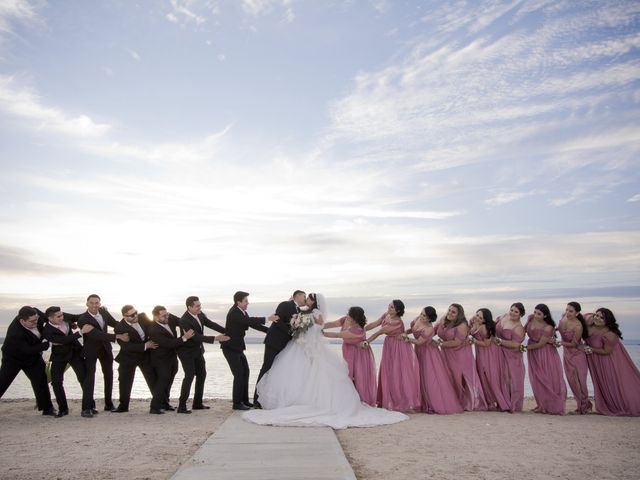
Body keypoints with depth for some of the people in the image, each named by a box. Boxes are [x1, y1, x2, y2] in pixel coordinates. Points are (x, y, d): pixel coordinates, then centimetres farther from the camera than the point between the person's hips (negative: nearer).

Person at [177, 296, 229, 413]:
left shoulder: (200, 314, -7)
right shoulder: (185, 321, -29)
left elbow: (211, 324, 0)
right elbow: (197, 337, -31)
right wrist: (216, 338, -33)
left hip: (198, 350, 8)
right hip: (187, 352, -8)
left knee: (202, 374, 11)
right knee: (189, 376, -14)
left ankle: (198, 403, 22)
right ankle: (182, 406, -4)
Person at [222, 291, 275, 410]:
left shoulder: (243, 312, 5)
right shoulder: (234, 313, -22)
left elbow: (253, 324, 11)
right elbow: (249, 321, -35)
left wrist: (270, 331, 4)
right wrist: (267, 319, -37)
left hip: (238, 348, 9)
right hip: (230, 348, -9)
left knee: (245, 372, 11)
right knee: (239, 374, -9)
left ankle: (244, 400, 21)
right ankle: (237, 403, 1)